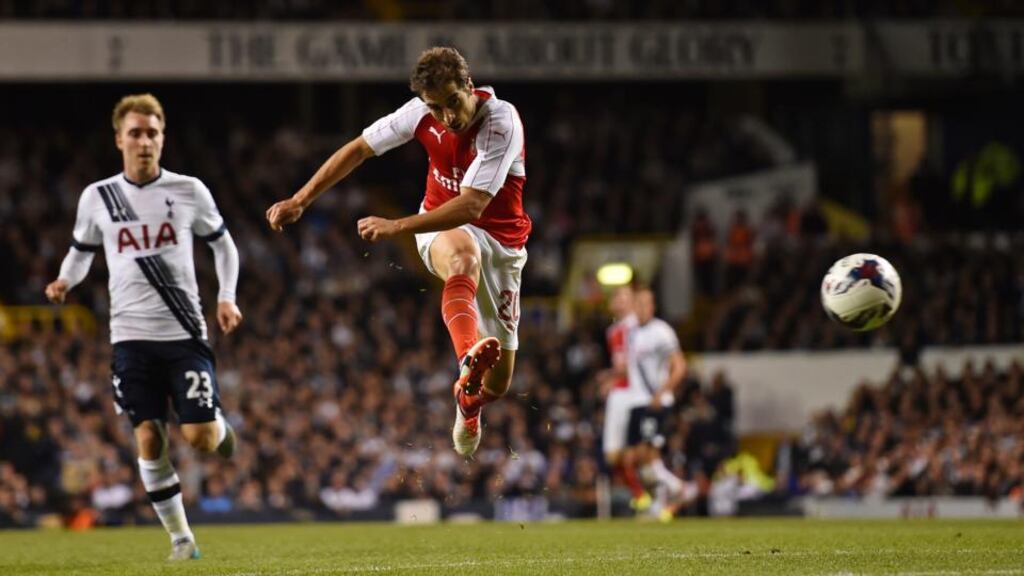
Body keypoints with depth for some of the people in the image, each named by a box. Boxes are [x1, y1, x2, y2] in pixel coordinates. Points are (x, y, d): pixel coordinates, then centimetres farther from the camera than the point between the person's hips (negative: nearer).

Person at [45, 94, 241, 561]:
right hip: (131, 336, 1)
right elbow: (82, 251, 17)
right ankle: (180, 536, 9)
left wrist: (226, 297, 0)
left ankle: (220, 428, 29)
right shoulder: (97, 198, 3)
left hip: (184, 333, -1)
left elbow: (222, 243, 13)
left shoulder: (189, 191, 0)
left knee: (200, 436, -9)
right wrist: (65, 281, -5)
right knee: (149, 438, -4)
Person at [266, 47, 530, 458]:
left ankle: (469, 403, 43)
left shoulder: (501, 123, -27)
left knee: (497, 383, 3)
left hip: (501, 239, -1)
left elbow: (472, 207, -33)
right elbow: (359, 149, 1)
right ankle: (470, 362, -67)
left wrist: (396, 227, -37)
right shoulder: (423, 112, -13)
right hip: (443, 229, 1)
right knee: (464, 257, -42)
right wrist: (300, 201, -1)